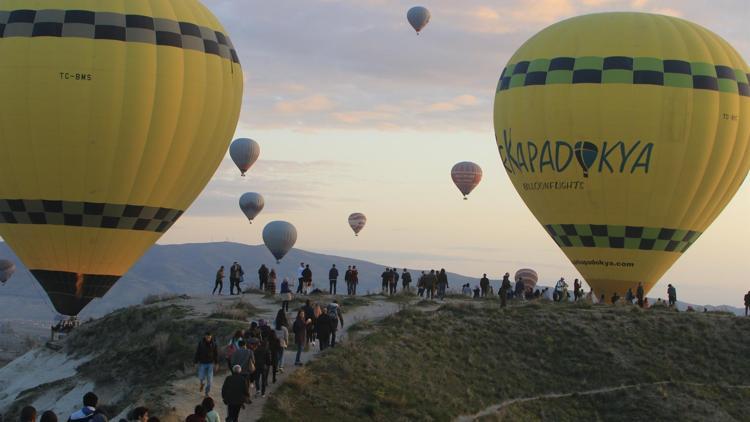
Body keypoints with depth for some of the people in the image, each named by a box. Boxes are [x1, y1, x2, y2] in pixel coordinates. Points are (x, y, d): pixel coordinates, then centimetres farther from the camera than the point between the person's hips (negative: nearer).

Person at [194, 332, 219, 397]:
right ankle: (202, 384, 36)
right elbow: (197, 353, -6)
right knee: (201, 377, 0)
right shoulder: (200, 343, -11)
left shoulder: (213, 344, -7)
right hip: (202, 363, 0)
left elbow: (216, 354, 1)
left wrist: (216, 363, 0)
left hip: (210, 363, 0)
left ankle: (207, 393, 12)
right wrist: (196, 362, -6)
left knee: (209, 379, -2)